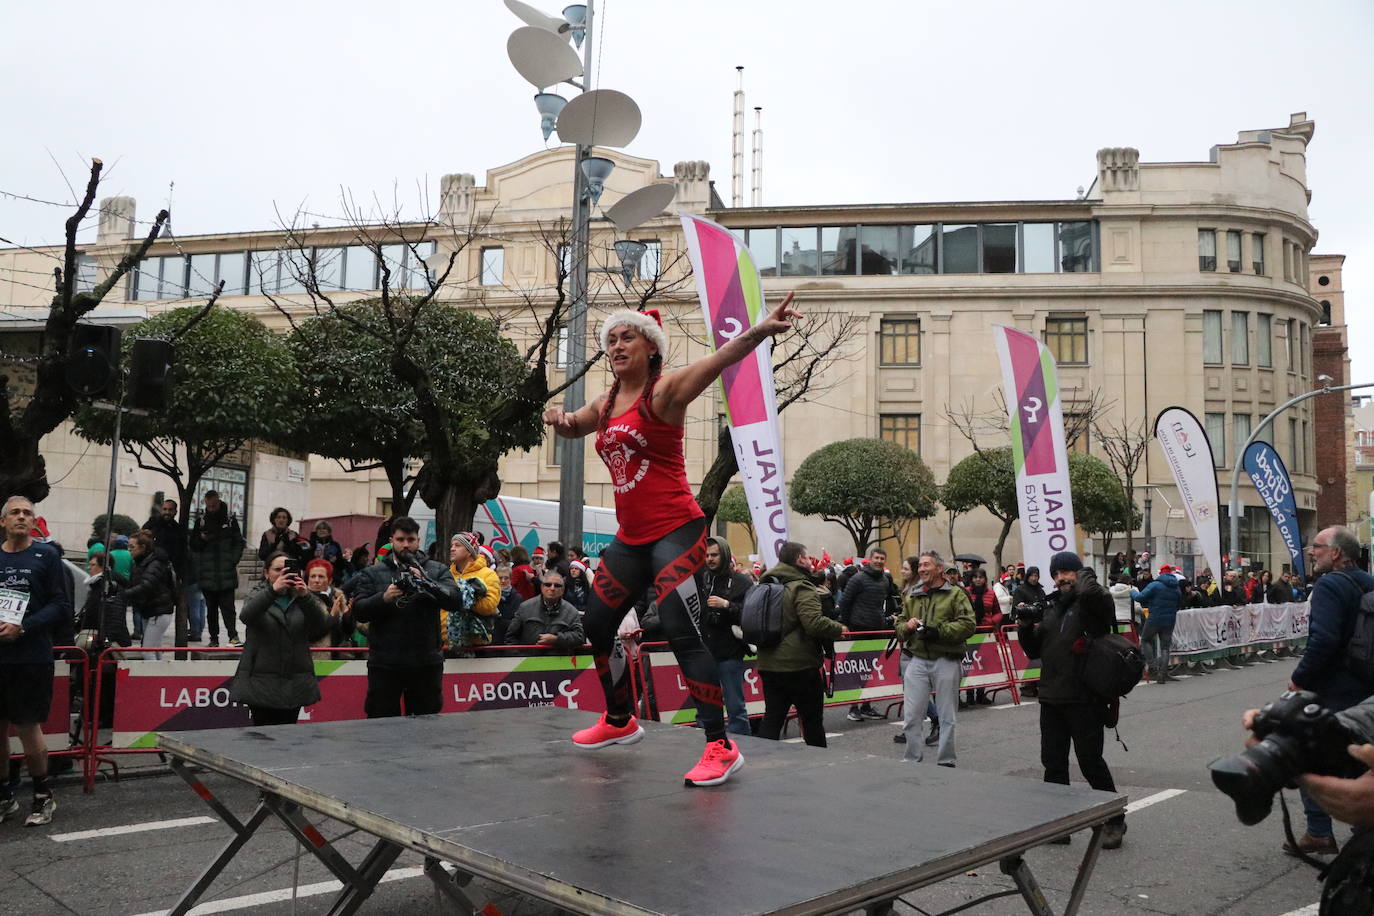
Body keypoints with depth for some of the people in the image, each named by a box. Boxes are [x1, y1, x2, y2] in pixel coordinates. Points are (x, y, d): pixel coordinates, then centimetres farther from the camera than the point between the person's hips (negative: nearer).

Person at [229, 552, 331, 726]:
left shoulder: (301, 599, 10)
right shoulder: (257, 596, 7)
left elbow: (323, 627, -8)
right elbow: (246, 616, -18)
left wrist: (305, 597, -25)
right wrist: (272, 591, -34)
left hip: (294, 684, 2)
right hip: (261, 683, -2)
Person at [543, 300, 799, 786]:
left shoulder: (664, 390, -9)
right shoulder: (607, 403, 13)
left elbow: (718, 360, -27)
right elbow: (572, 426, 32)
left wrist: (758, 331, -46)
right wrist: (558, 416, 6)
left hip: (675, 532, -9)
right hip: (630, 537, 9)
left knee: (681, 633, -17)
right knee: (597, 624, 18)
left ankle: (721, 747, -9)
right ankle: (619, 721, 38)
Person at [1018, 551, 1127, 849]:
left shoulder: (1092, 601, -5)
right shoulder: (1052, 608, 17)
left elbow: (1091, 592, -32)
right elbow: (1036, 650, 20)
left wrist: (1083, 576, -10)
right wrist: (1026, 628, 1)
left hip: (1084, 699, -7)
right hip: (1052, 698, 7)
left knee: (1091, 762, 1)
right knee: (1053, 762, 11)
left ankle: (1114, 821, 19)